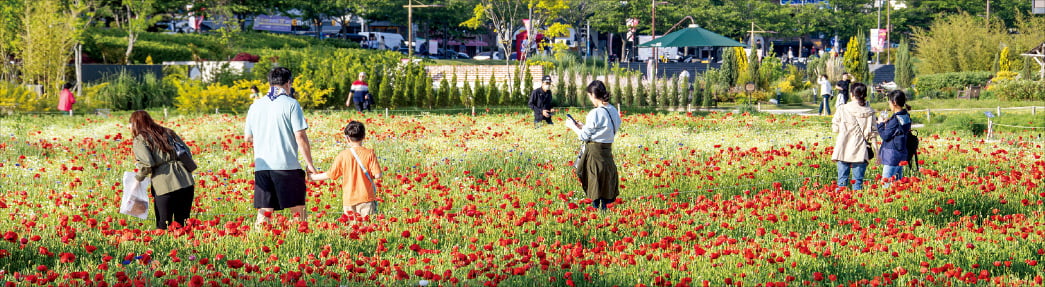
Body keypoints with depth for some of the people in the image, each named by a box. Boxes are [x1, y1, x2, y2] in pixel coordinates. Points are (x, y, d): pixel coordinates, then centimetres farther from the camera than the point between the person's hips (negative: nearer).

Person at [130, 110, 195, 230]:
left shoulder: (140, 140, 2)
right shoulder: (168, 132, 20)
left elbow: (147, 164, -12)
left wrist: (138, 178, 4)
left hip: (165, 186, -5)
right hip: (187, 183, 5)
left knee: (163, 226, 5)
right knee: (182, 225, 12)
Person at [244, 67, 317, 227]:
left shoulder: (256, 106, 10)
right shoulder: (290, 104, -4)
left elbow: (248, 137, 18)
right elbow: (300, 136, -9)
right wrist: (309, 163, -3)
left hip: (261, 167, 4)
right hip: (287, 166, -4)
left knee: (264, 213, 6)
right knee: (298, 210, 4)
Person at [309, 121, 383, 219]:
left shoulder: (342, 155, -2)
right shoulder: (369, 153, -4)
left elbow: (330, 175, 4)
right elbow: (377, 175, -9)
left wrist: (312, 177, 19)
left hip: (348, 200, 1)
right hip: (366, 199, -1)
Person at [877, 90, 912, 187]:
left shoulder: (895, 119, -18)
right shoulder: (906, 117, 8)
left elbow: (885, 136, -13)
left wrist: (881, 124, 0)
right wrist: (887, 123, 11)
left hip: (892, 154, -9)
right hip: (902, 153, 9)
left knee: (887, 182, -8)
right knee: (898, 181, 12)